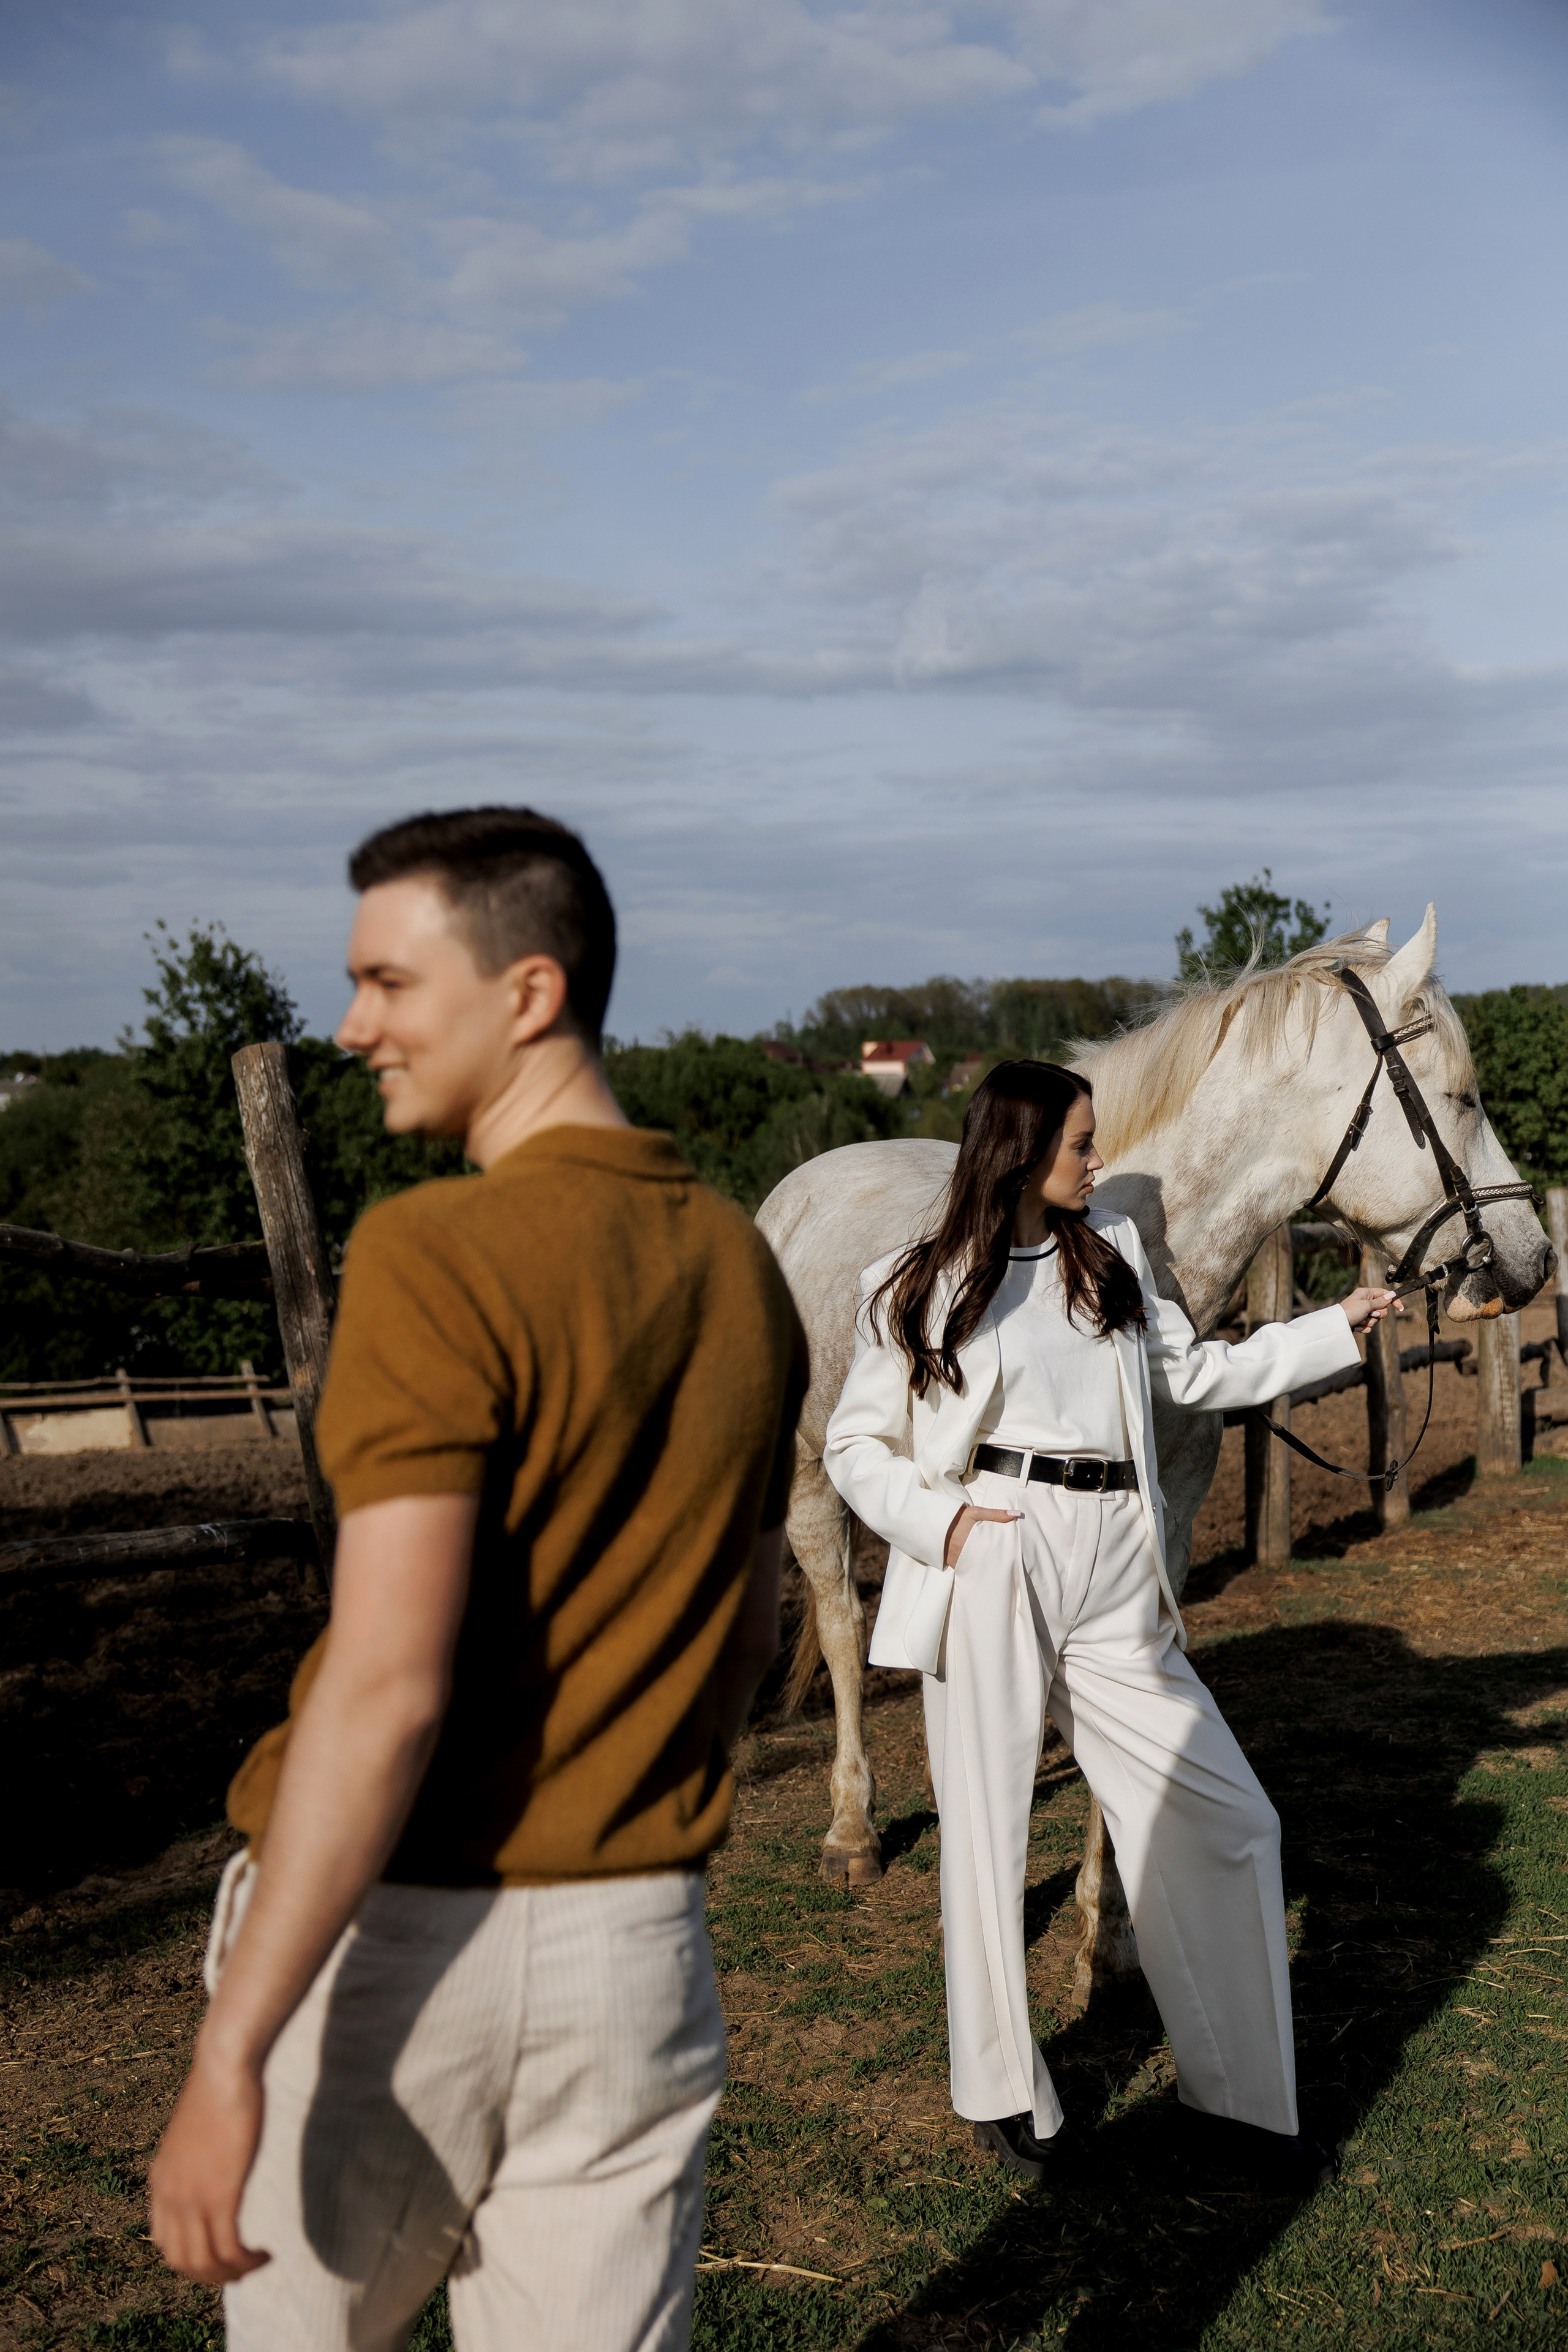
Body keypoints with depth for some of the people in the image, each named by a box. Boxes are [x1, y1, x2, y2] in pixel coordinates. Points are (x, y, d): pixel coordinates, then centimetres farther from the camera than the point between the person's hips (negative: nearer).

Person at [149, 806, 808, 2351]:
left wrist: (229, 2054, -20)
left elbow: (387, 1686, -23)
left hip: (395, 1932, -5)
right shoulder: (742, 1268, 5)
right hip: (631, 1938, 6)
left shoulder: (436, 1257, -17)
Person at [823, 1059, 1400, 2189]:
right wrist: (938, 1519, -13)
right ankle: (1006, 2093, 24)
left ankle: (1241, 2086, 19)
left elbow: (1200, 1374, 20)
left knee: (1228, 1819, 4)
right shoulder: (919, 1289, 0)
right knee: (987, 1832, 5)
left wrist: (1340, 1326, 17)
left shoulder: (1110, 1254, 13)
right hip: (989, 1570, -4)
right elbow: (855, 1446, 3)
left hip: (1114, 1577, 5)